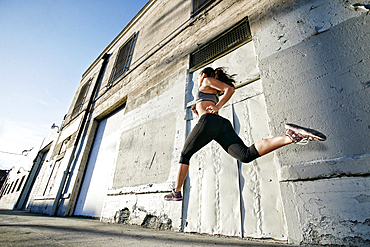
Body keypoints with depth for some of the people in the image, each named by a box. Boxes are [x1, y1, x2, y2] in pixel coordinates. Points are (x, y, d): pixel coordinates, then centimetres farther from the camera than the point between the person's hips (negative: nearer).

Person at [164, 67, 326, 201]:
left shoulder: (207, 81, 16)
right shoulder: (214, 93, 40)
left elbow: (230, 89, 0)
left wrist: (216, 107, -2)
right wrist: (198, 109, 26)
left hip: (209, 121, -7)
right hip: (223, 124, 8)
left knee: (185, 155, 7)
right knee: (247, 155, -14)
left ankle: (177, 192, 9)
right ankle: (290, 137, -28)